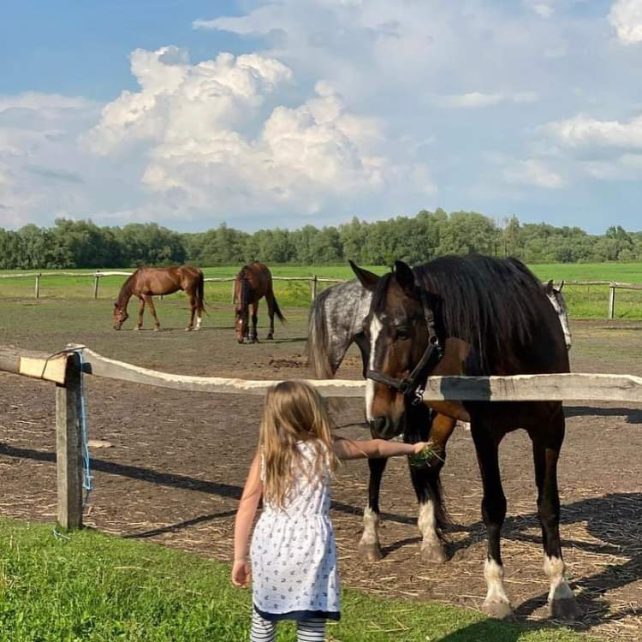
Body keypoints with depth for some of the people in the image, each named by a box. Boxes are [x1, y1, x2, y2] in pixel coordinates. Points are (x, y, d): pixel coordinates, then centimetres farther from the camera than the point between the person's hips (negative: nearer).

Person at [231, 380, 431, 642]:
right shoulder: (325, 449, -1)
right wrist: (412, 448, 32)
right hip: (309, 547, -3)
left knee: (263, 620, 19)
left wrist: (240, 557, 5)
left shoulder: (265, 454, 2)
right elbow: (374, 448, 15)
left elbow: (246, 507, 0)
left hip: (268, 544, 3)